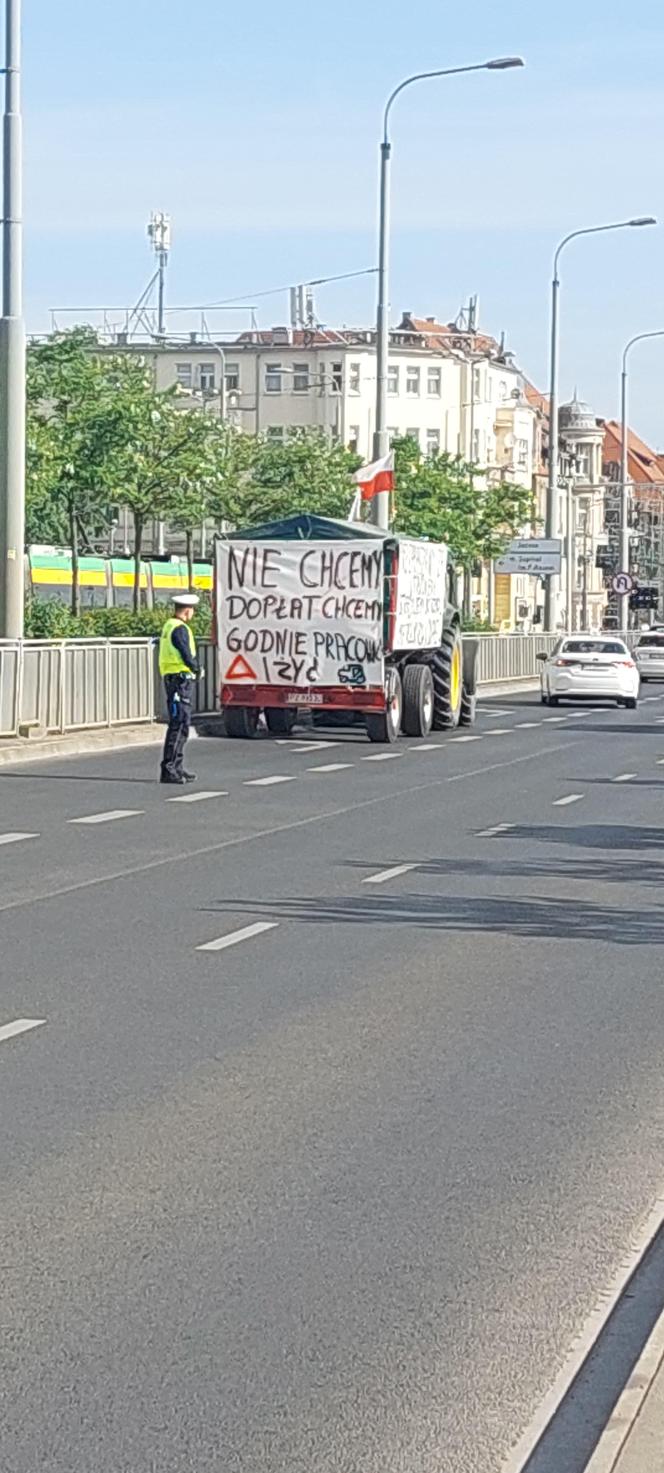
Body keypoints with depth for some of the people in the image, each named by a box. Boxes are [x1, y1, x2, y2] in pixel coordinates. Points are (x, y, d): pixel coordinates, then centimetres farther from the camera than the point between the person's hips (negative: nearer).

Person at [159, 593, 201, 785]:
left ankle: (177, 768, 21)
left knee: (181, 725, 16)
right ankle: (168, 770, -11)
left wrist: (194, 666, 5)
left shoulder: (169, 626, 16)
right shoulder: (180, 629, -15)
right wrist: (196, 668, -4)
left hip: (171, 678, 10)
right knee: (179, 724, -10)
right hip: (180, 679, -10)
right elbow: (187, 656, -20)